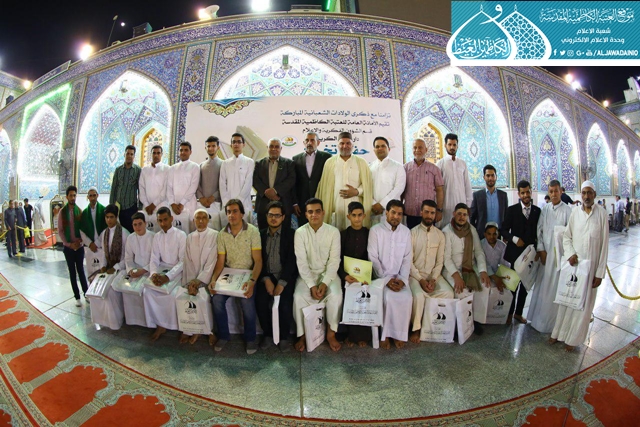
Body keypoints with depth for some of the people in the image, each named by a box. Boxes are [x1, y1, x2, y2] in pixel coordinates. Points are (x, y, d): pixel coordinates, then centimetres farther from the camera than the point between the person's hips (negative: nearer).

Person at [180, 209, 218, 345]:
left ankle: (209, 330, -3)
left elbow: (212, 261, -11)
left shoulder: (215, 235, -5)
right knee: (180, 294, -18)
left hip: (208, 277, -4)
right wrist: (191, 281, -11)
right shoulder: (189, 237, 10)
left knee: (203, 296, -27)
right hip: (192, 277, 4)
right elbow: (188, 261, 3)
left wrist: (199, 281, -17)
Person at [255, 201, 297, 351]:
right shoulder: (261, 234, 8)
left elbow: (291, 260, -9)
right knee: (260, 301, -22)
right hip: (267, 276, 3)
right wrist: (266, 279, -11)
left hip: (286, 276, -2)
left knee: (285, 303, -25)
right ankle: (268, 334, 3)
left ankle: (284, 336, 1)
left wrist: (282, 283, -18)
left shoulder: (291, 234, -2)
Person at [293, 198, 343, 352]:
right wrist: (311, 285, -20)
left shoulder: (333, 231, -7)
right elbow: (301, 262, -11)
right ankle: (302, 334, -1)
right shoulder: (300, 232, -8)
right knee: (299, 297, -25)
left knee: (336, 295, -27)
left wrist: (325, 283, -20)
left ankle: (331, 333, -3)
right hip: (307, 274, 0)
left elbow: (334, 260, -9)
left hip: (328, 273, 0)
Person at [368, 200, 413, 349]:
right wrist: (386, 279, -16)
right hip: (380, 276, -3)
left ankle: (399, 334, -1)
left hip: (399, 277, 3)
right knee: (389, 297, -27)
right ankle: (386, 334, -5)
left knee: (407, 297, -22)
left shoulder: (406, 232, 5)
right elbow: (373, 258, -9)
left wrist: (402, 279, -11)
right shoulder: (375, 230, -6)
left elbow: (407, 258, 3)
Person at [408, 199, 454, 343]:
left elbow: (440, 261, 4)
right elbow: (408, 260, -8)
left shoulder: (440, 235, 5)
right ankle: (416, 329, -8)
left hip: (433, 274, 4)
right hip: (415, 274, -3)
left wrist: (433, 279, -11)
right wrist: (421, 279, -16)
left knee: (448, 293, -22)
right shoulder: (412, 233, -6)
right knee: (419, 295, -30)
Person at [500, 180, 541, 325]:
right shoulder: (512, 210, -3)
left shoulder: (537, 211, 5)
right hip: (515, 252, -3)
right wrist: (514, 239, -17)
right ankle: (509, 313, 18)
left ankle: (518, 312, 26)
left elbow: (538, 231, 9)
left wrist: (537, 247, -3)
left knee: (525, 284, 11)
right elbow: (503, 230, -3)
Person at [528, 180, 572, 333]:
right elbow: (539, 230, 6)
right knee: (542, 284, 11)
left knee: (554, 286, 2)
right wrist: (541, 250, 0)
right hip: (545, 252, 4)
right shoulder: (545, 210, 4)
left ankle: (549, 321, 17)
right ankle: (539, 317, 26)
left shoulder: (567, 210, -9)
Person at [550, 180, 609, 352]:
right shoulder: (575, 212, -2)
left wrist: (600, 273, -5)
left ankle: (573, 338, 24)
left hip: (591, 266, -2)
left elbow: (604, 245, -5)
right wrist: (570, 253, -12)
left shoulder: (601, 214, -8)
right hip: (573, 263, 2)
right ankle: (558, 332, 26)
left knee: (584, 303, 9)